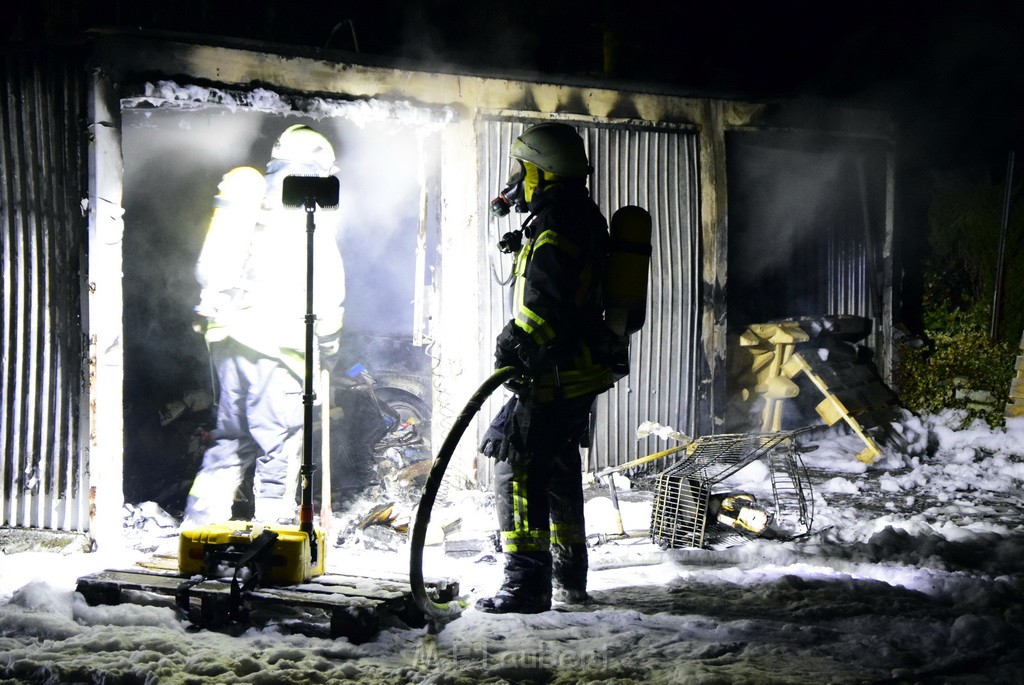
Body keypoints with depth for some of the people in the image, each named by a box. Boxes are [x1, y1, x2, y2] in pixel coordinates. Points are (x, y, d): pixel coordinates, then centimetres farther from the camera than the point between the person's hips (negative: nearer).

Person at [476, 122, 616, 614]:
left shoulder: (555, 228, -16)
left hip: (554, 373, -11)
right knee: (560, 467, 19)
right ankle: (569, 576, 30)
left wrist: (518, 343, -35)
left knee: (518, 463, -12)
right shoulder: (584, 220, 17)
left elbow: (545, 297, -30)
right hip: (580, 370, 11)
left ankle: (527, 581, -16)